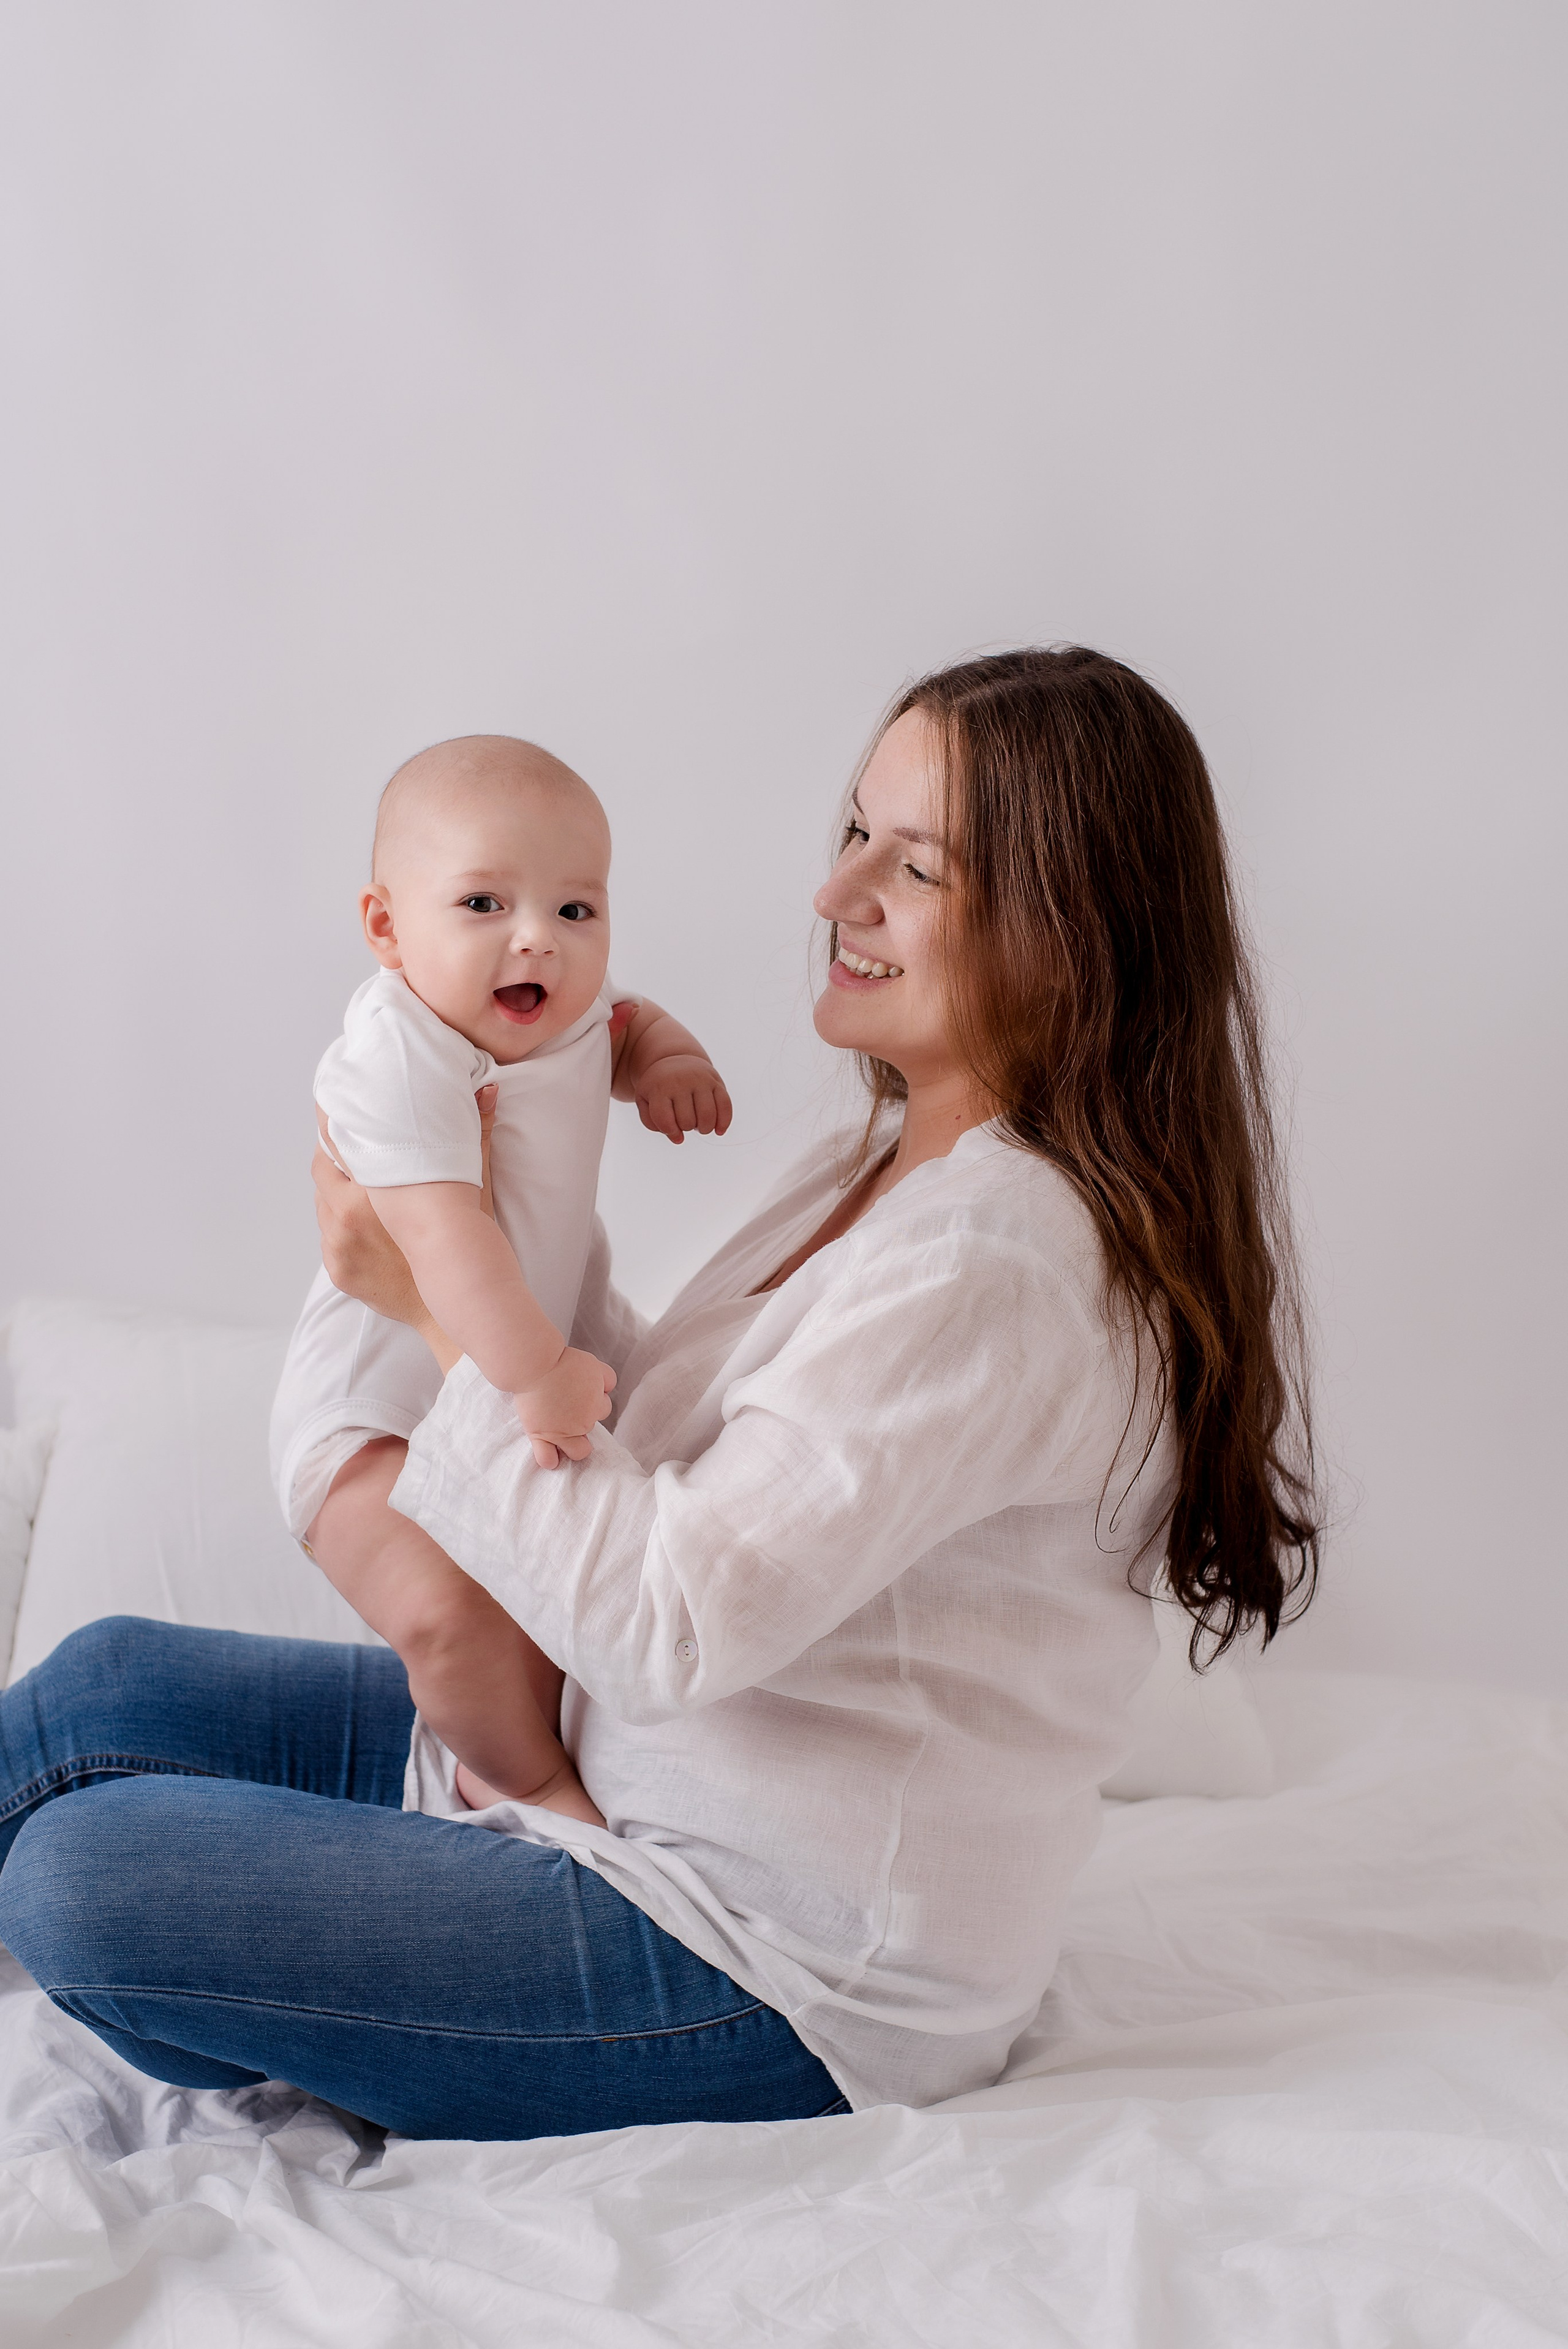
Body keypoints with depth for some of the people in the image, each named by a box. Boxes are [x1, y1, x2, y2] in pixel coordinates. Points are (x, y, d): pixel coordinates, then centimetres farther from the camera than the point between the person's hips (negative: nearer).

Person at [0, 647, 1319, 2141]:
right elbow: (683, 1454, 12)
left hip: (777, 1976, -10)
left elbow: (671, 1623, -29)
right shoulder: (892, 1172, 7)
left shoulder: (998, 1262, -27)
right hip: (629, 1770, 10)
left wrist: (443, 1302, -19)